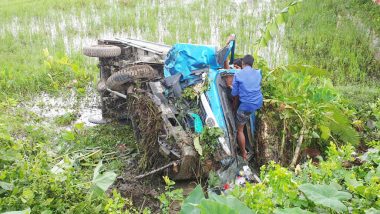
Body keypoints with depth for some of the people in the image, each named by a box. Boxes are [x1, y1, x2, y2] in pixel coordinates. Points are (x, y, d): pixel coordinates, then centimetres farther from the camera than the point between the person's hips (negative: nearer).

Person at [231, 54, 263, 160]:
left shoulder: (238, 74, -7)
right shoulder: (258, 73, 7)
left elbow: (235, 94, -2)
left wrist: (234, 106, 16)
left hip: (246, 106, -5)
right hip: (259, 103, 6)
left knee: (240, 130, 8)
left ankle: (244, 154, 13)